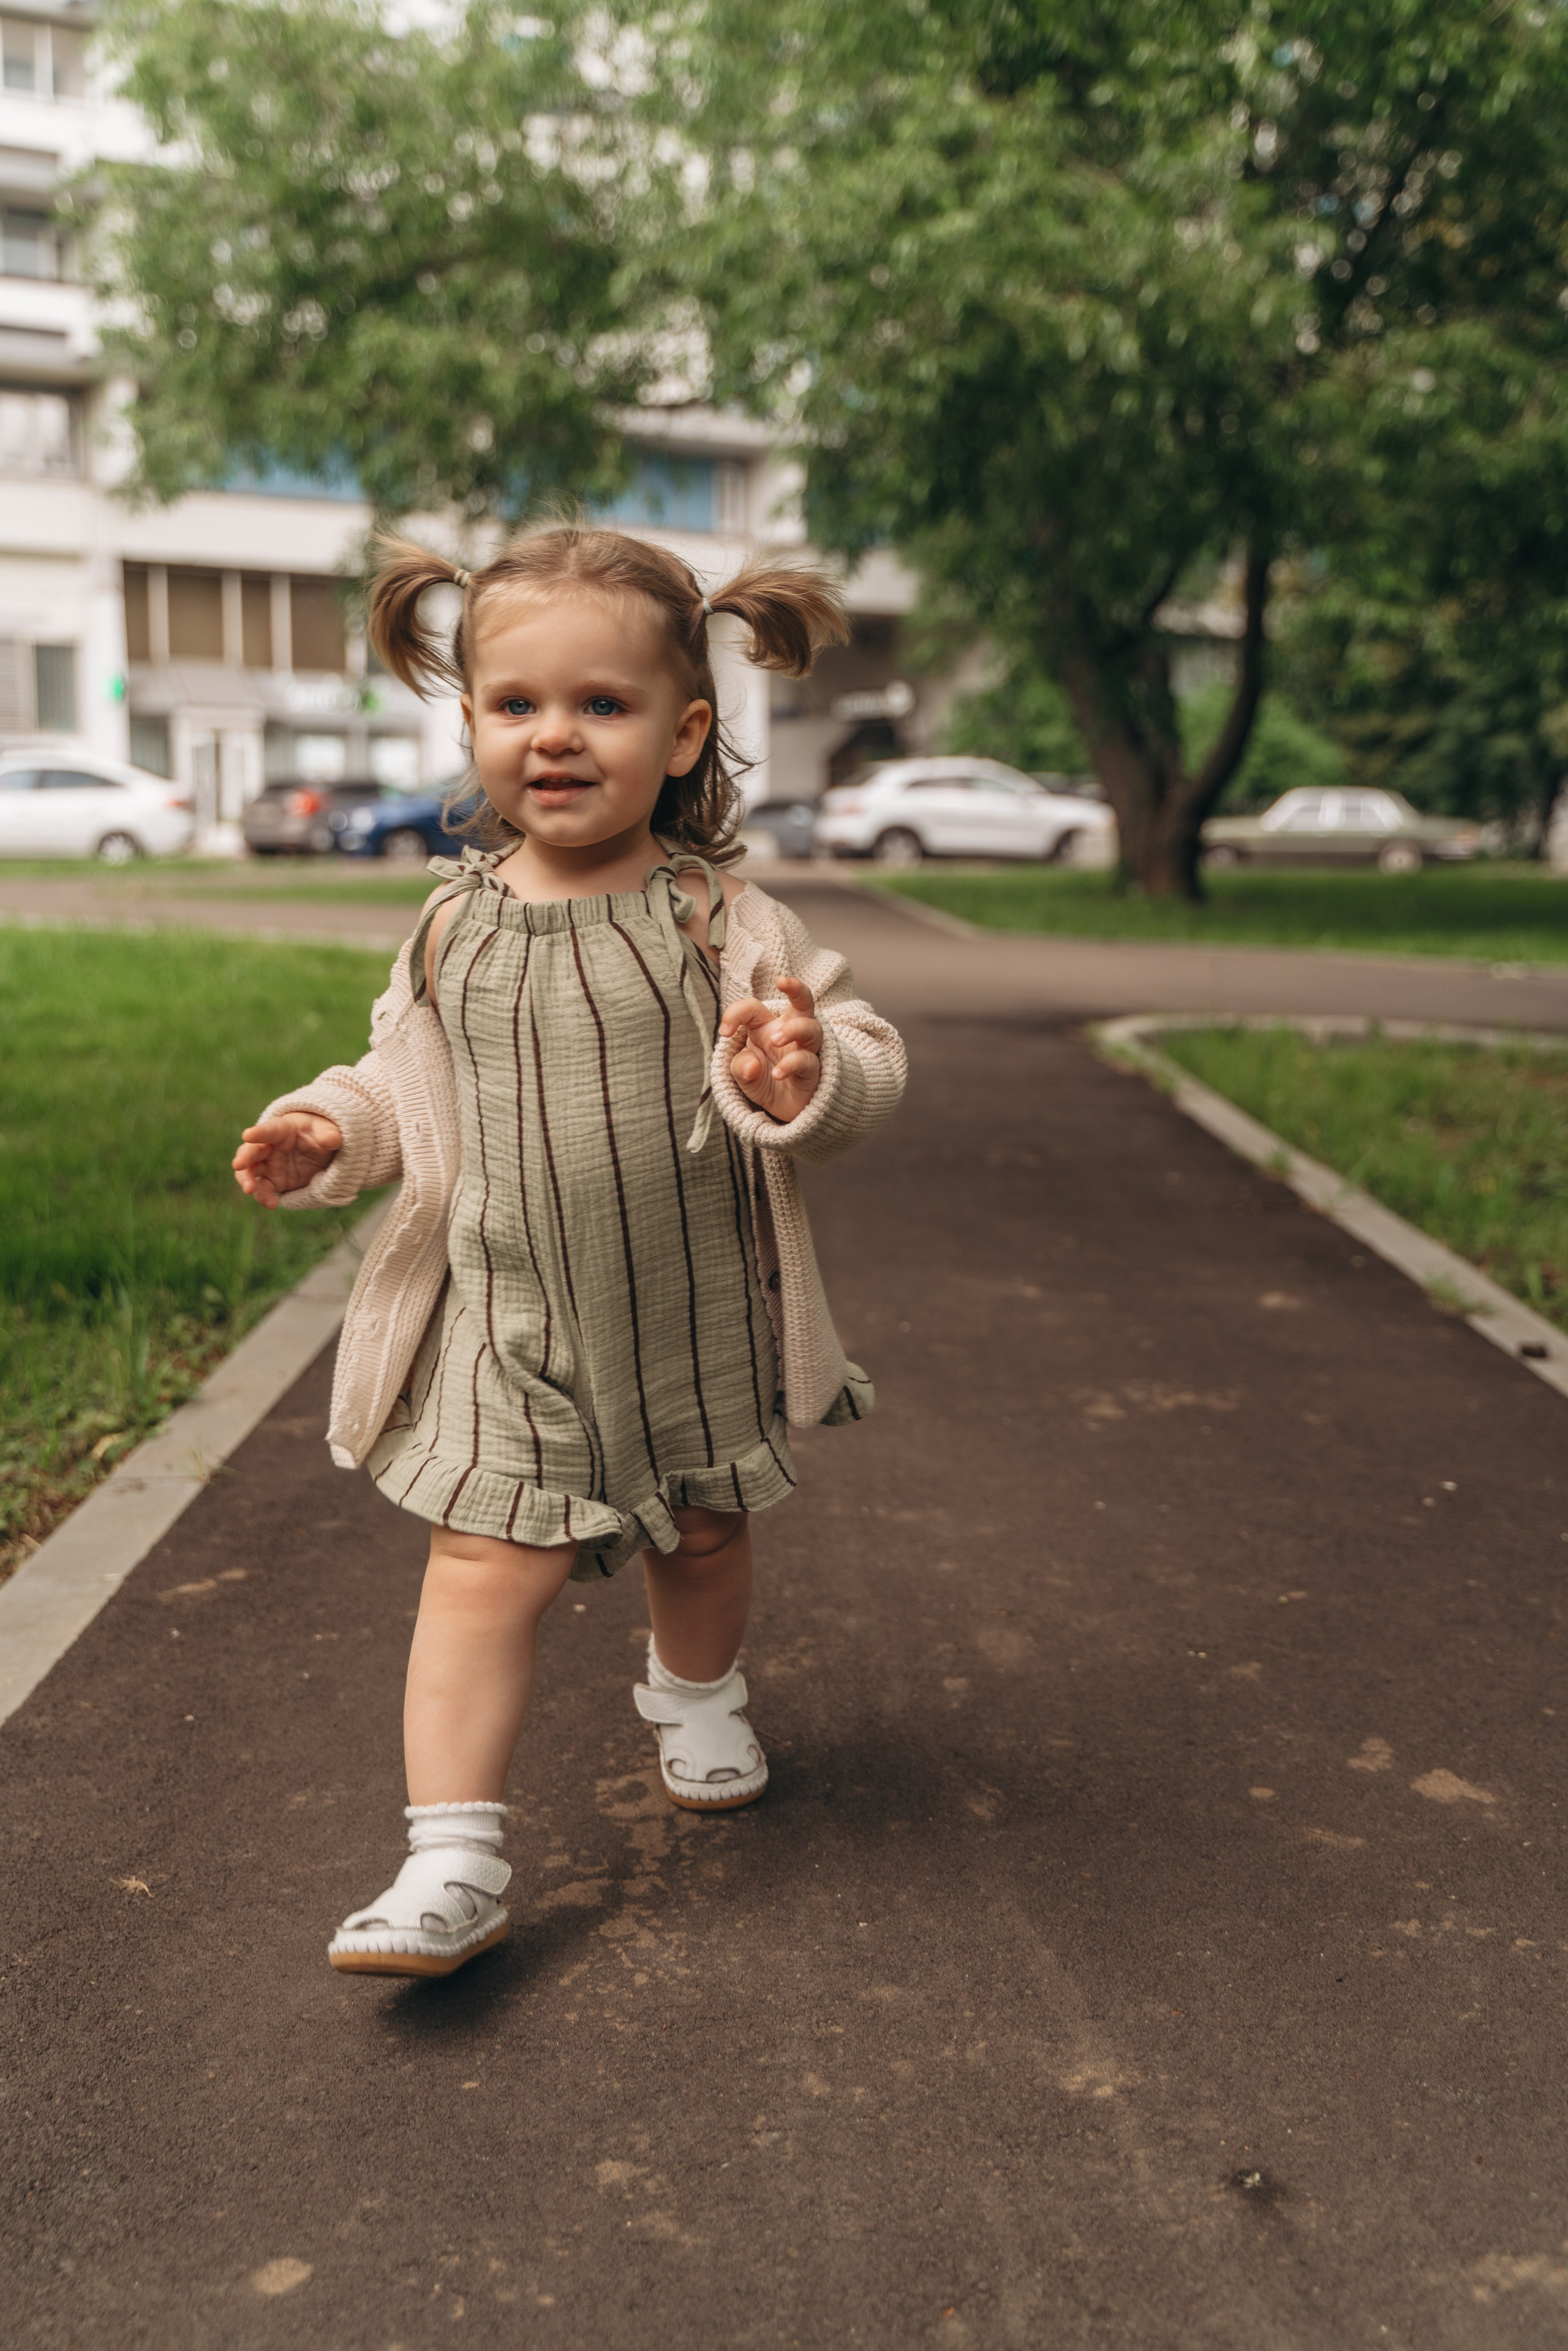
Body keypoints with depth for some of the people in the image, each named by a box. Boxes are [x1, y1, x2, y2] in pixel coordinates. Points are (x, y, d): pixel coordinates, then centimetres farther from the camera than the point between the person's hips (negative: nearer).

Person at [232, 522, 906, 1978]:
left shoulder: (720, 921, -9)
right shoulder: (454, 925, -1)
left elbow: (863, 1063, -7)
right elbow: (407, 1078, 14)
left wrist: (806, 1073, -30)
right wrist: (330, 1130, -5)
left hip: (696, 1313, 0)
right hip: (509, 1319, 0)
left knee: (704, 1532, 20)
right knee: (483, 1570, -5)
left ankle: (695, 1695, 52)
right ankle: (451, 1866, 4)